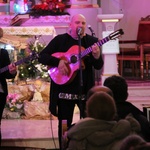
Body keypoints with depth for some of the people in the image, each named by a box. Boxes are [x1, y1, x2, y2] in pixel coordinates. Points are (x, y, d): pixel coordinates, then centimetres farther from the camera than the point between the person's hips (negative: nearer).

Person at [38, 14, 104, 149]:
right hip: (65, 89, -1)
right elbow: (42, 57, -4)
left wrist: (97, 55, -24)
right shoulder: (59, 40, 1)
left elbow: (99, 66, -2)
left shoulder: (92, 41, 4)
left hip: (85, 90, 1)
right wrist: (58, 62, -19)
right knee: (64, 124, 6)